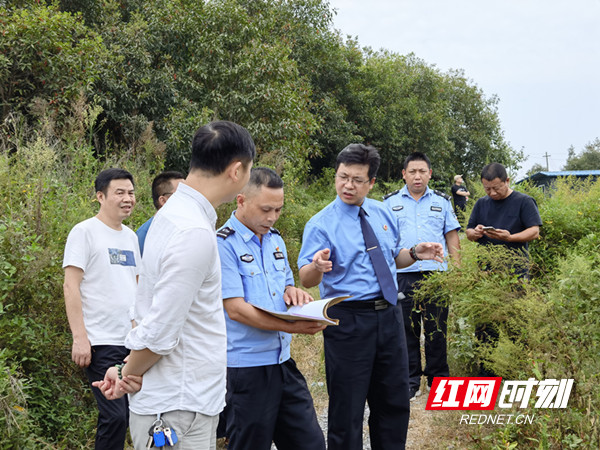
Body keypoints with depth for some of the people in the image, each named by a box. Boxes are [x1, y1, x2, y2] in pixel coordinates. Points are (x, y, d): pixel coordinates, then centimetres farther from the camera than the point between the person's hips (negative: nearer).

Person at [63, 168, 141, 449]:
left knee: (134, 412, 9)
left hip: (134, 340, 7)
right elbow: (71, 286, -10)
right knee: (114, 417, -10)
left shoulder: (130, 236, 14)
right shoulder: (85, 232, -6)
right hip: (102, 342, -7)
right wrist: (79, 338, -16)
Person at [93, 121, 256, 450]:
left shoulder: (171, 214, 9)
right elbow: (159, 334, -21)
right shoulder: (196, 234, -23)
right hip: (179, 411, -9)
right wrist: (127, 378, -4)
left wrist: (127, 371, 13)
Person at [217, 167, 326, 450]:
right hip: (246, 367, -7)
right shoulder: (223, 244, -12)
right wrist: (291, 326, -24)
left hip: (283, 361, 7)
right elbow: (235, 309, -18)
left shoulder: (275, 240, 12)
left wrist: (292, 292, -1)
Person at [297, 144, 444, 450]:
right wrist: (317, 266, -42)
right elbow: (306, 280, -20)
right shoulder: (321, 224, -11)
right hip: (347, 320, -5)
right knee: (347, 409, 4)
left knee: (395, 402, 17)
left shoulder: (383, 213, 6)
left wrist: (415, 253, -1)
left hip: (389, 315, 6)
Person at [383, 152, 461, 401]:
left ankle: (438, 379, 16)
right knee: (406, 329, 3)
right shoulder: (390, 202, 9)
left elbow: (452, 238, 13)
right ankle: (410, 382, 13)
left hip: (437, 273, 1)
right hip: (402, 275, 0)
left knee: (437, 330, 4)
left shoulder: (442, 201, 12)